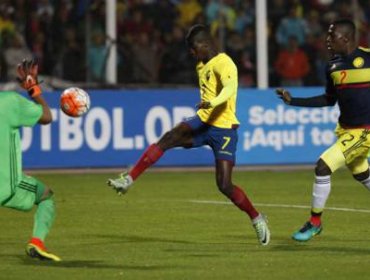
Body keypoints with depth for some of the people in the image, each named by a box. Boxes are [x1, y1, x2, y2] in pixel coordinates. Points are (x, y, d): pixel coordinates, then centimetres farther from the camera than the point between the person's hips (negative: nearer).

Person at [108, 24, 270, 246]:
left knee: (224, 185, -10)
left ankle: (257, 219, 12)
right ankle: (128, 180, -25)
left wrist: (212, 103, -50)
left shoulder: (224, 64, -14)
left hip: (224, 128, -7)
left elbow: (230, 88, -34)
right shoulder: (202, 66, 14)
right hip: (203, 122, 7)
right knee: (169, 138, -20)